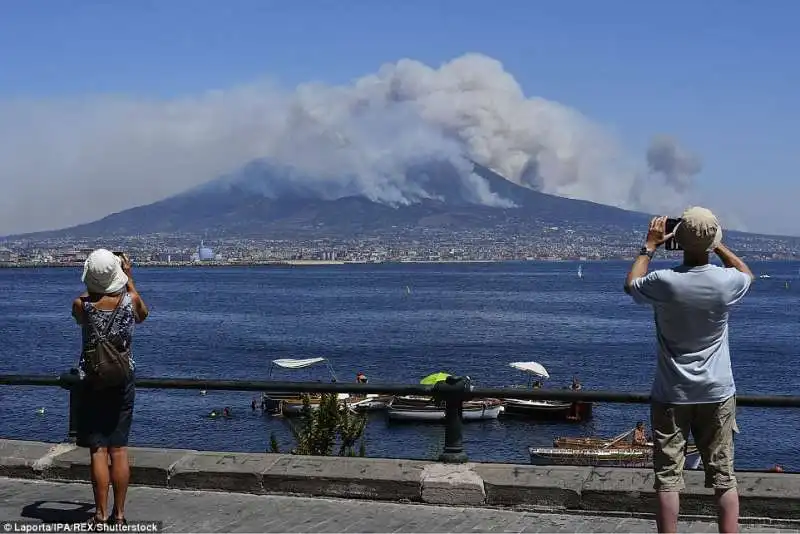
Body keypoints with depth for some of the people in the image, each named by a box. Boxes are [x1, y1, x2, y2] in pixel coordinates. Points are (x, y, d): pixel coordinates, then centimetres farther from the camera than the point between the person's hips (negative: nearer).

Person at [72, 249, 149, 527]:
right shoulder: (129, 301, -10)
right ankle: (119, 514, 10)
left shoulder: (81, 305, -12)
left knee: (98, 451, 2)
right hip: (122, 382, 1)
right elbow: (143, 314, 15)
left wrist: (94, 287, 14)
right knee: (119, 449, 6)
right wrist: (129, 277, 19)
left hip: (91, 383, -1)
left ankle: (101, 514, 3)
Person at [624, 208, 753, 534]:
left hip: (671, 395, -1)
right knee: (724, 477, 7)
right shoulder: (726, 281, -11)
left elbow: (631, 285, 9)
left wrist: (650, 246, 16)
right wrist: (718, 246, 17)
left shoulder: (664, 282, -15)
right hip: (717, 393, 1)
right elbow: (748, 274, 16)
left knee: (668, 478, 3)